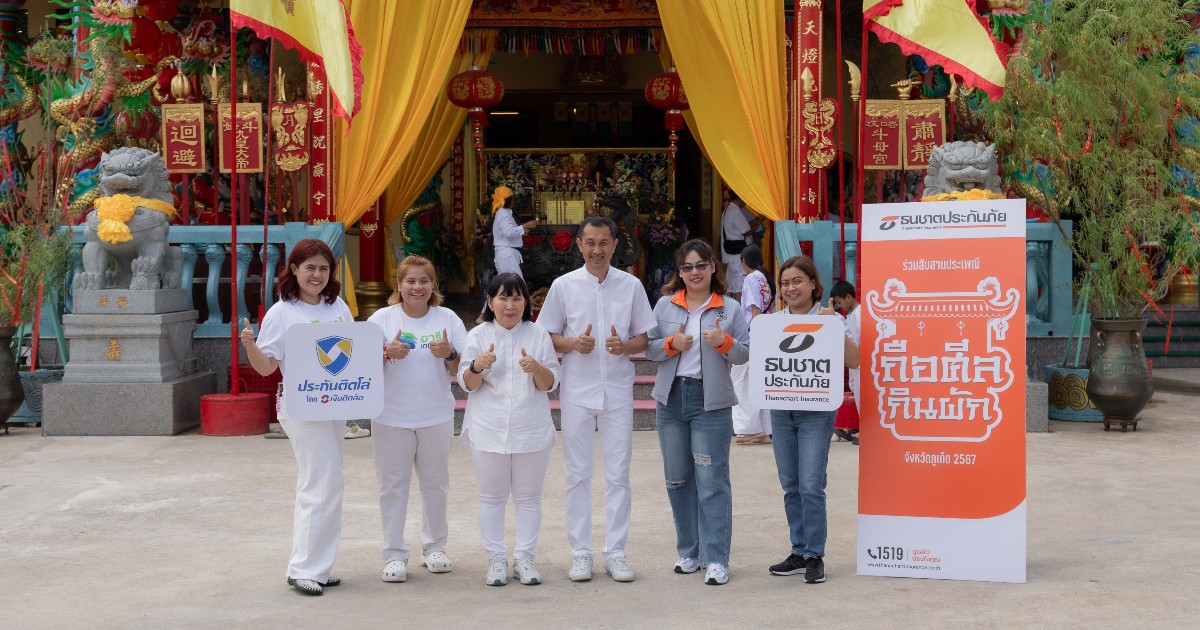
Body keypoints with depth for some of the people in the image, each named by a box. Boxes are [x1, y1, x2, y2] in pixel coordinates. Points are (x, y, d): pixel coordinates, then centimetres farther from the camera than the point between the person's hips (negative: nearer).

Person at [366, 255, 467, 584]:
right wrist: (387, 353, -20)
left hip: (436, 417, 2)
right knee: (393, 485, 2)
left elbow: (462, 371, 4)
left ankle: (434, 547, 26)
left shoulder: (447, 319, 2)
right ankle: (394, 554, 10)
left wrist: (449, 354, -17)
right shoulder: (382, 318, -2)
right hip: (392, 417, -1)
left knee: (435, 483, 11)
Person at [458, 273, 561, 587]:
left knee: (528, 496, 6)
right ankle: (496, 559, 14)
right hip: (489, 429, 0)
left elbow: (550, 383, 0)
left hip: (532, 429, 0)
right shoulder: (478, 335, 2)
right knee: (492, 496, 6)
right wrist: (478, 366, -20)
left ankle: (524, 558, 15)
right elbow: (467, 383, 1)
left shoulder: (538, 334, 2)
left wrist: (536, 369, -21)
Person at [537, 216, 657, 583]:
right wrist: (573, 344, -13)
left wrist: (625, 346, -13)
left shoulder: (631, 286, 4)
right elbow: (547, 337, 6)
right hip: (577, 391, -1)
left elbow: (644, 337, 8)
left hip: (617, 390, 1)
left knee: (618, 475, 4)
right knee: (578, 474, 4)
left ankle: (615, 553, 13)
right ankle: (580, 553, 13)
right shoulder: (564, 286, 2)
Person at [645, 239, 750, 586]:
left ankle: (716, 559, -5)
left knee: (712, 480, -8)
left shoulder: (731, 310, 2)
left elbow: (746, 353, 2)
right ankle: (689, 551, 23)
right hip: (671, 398, 4)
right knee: (677, 478, 10)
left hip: (711, 402, -3)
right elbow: (648, 348, 8)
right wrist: (671, 345, -10)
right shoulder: (665, 306, 8)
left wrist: (725, 342, -17)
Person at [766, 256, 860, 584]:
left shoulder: (827, 318, -4)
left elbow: (853, 361, -10)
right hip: (781, 409, 5)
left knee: (811, 486, -8)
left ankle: (814, 556, 2)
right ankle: (799, 553, 19)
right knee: (790, 486, 10)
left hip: (816, 411, -5)